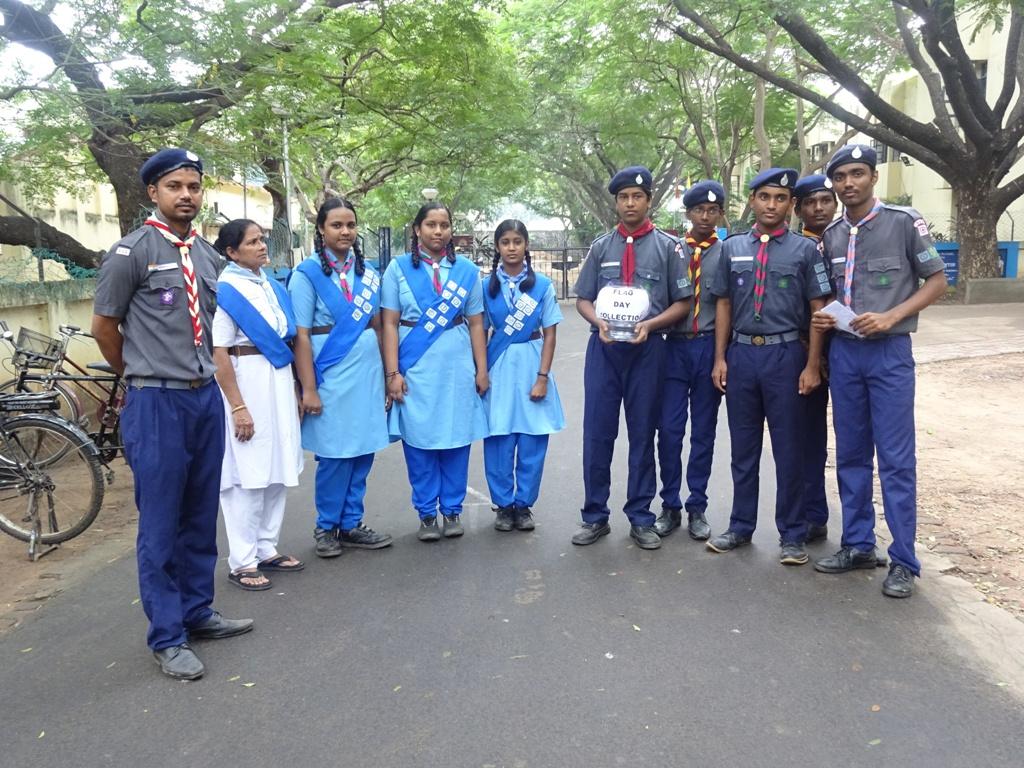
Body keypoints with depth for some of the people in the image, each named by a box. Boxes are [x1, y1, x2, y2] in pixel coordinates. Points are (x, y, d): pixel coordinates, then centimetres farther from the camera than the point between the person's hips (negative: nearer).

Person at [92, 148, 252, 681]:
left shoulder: (209, 255, 10)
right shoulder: (131, 252, -9)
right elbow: (103, 327, -1)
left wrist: (200, 372, 15)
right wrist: (140, 375, 11)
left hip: (206, 397, 6)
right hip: (156, 403, -6)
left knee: (201, 517, 15)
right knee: (160, 525, 3)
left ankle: (196, 612, 30)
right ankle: (167, 637, 16)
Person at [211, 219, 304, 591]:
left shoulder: (273, 286, 11)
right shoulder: (224, 291, -9)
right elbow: (218, 354, -14)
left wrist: (294, 391, 16)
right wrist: (237, 407, -18)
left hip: (279, 382, 7)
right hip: (246, 383, -7)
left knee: (277, 471, 11)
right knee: (248, 475, -2)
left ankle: (267, 549, 24)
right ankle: (242, 562, 8)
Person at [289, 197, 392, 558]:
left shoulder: (367, 272, 12)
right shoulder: (307, 274, -5)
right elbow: (301, 336, -8)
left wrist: (387, 374, 12)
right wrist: (309, 389, -12)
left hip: (368, 373, 5)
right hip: (332, 377, -5)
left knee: (363, 452, 8)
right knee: (335, 454, 3)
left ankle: (351, 525, 22)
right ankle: (326, 527, 20)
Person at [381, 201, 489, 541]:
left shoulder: (467, 269, 8)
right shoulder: (398, 268, 3)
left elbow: (476, 323, 9)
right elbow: (390, 323, 0)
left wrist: (482, 370, 4)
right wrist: (393, 372, -6)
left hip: (458, 366, 2)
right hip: (415, 368, -1)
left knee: (456, 437, 6)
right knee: (419, 439, 4)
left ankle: (452, 510, 20)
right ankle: (426, 514, 17)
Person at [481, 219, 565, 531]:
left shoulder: (542, 285, 1)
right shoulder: (487, 286, 3)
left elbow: (549, 335, 0)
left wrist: (542, 377, -7)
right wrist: (480, 372, -1)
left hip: (531, 365, 0)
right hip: (499, 366, 0)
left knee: (532, 440, 3)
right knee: (499, 440, 3)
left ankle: (524, 504, 18)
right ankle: (503, 505, 18)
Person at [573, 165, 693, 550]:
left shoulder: (668, 246, 4)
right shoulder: (601, 246, 11)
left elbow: (682, 302, 2)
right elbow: (582, 299, 11)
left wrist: (650, 324, -14)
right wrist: (599, 322, -9)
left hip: (646, 348, -1)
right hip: (604, 347, 2)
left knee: (642, 434, 6)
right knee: (597, 432, 3)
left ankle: (640, 518, 17)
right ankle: (595, 516, 15)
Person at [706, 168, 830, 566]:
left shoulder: (804, 249, 1)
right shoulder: (732, 247, 9)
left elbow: (818, 310, -1)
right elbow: (724, 305, 11)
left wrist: (812, 366, -7)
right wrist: (720, 358, 5)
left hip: (785, 355, -3)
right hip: (741, 354, 3)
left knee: (789, 450, 5)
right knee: (743, 447, 12)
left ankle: (792, 535, 17)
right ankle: (741, 526, 25)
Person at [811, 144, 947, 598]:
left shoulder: (904, 221, -3)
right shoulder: (831, 236, 10)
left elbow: (936, 281, -1)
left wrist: (890, 317, -15)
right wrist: (821, 319, -1)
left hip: (889, 353, -5)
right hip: (843, 353, 5)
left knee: (896, 459, -2)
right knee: (851, 455, 10)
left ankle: (903, 561, 7)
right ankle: (858, 545, 22)